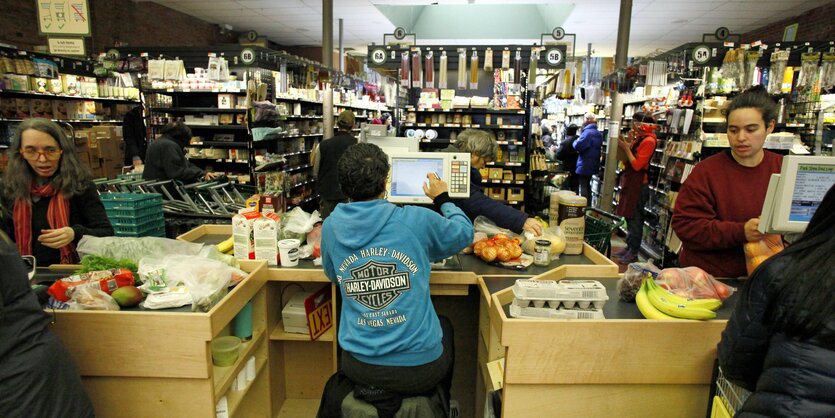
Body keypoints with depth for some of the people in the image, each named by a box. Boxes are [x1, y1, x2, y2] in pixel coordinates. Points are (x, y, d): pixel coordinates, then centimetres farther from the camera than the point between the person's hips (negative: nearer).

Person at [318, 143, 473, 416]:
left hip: (359, 368, 3)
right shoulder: (416, 220, -16)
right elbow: (464, 233, 5)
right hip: (419, 369, -2)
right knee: (445, 326, 32)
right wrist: (442, 198, 20)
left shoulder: (331, 227, -7)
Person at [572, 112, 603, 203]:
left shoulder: (588, 132, -20)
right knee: (587, 186, 19)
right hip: (592, 165, 10)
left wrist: (576, 141, -4)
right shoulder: (598, 133, 13)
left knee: (583, 187, -3)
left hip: (585, 165, -10)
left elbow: (578, 146, -28)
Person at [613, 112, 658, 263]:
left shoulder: (648, 141, -13)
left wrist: (626, 148, -13)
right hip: (630, 182, 9)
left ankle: (633, 252, 6)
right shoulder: (638, 138, 12)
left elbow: (637, 165, -18)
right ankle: (629, 248, 24)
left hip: (638, 184, -9)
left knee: (635, 218, -2)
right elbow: (627, 161, 9)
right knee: (629, 217, 14)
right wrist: (629, 143, 1)